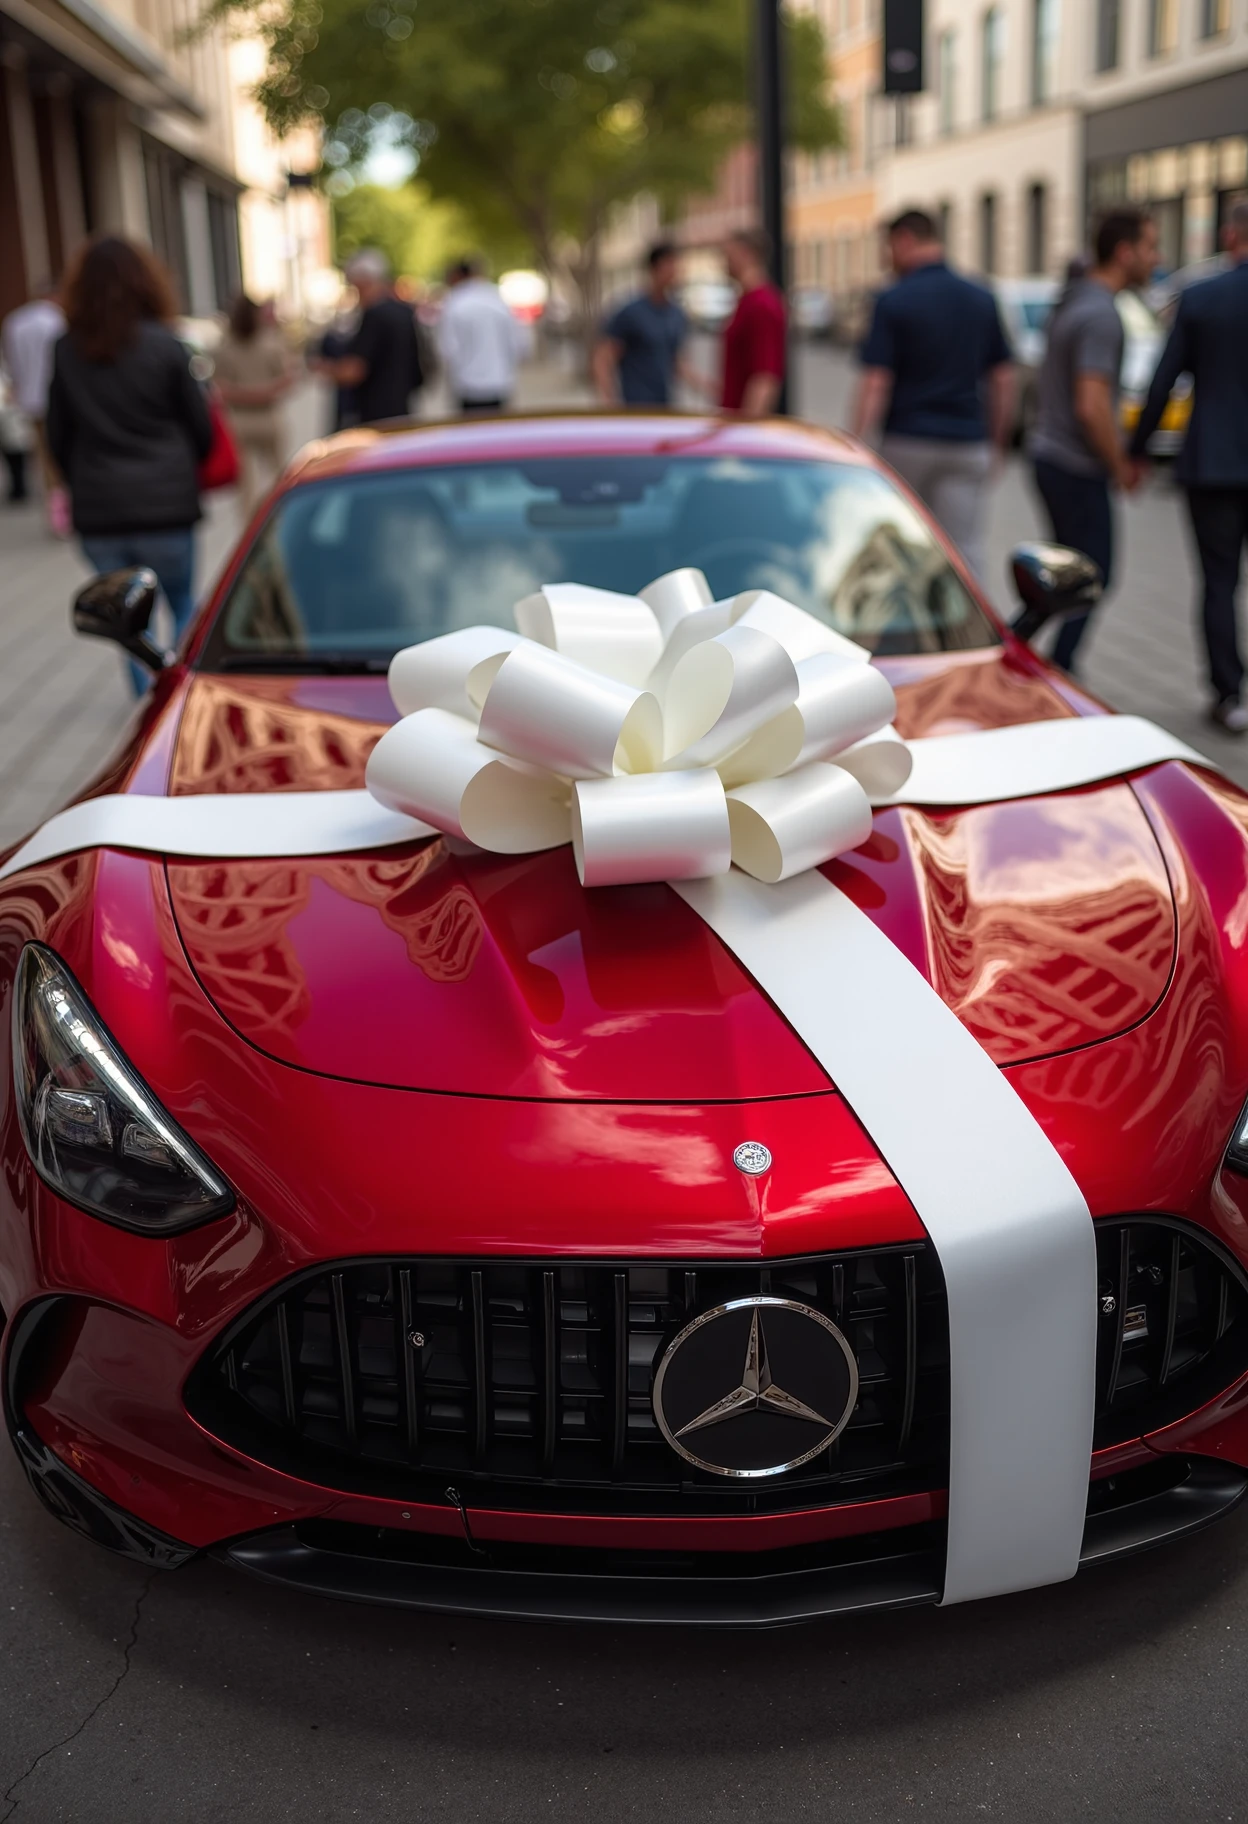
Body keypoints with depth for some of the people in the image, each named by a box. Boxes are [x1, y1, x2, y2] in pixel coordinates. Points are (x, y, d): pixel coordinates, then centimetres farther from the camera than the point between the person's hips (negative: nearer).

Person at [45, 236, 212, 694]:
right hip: (165, 503, -2)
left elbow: (58, 437, 6)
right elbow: (200, 425, 0)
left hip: (97, 509, 2)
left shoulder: (65, 352, 1)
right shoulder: (164, 346, -7)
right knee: (182, 601, 15)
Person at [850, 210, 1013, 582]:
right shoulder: (983, 299, 8)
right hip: (967, 443, 3)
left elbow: (875, 384, -12)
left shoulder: (893, 301, -7)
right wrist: (997, 443, 17)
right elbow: (1004, 379, 9)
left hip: (907, 442, -3)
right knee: (965, 553, 0)